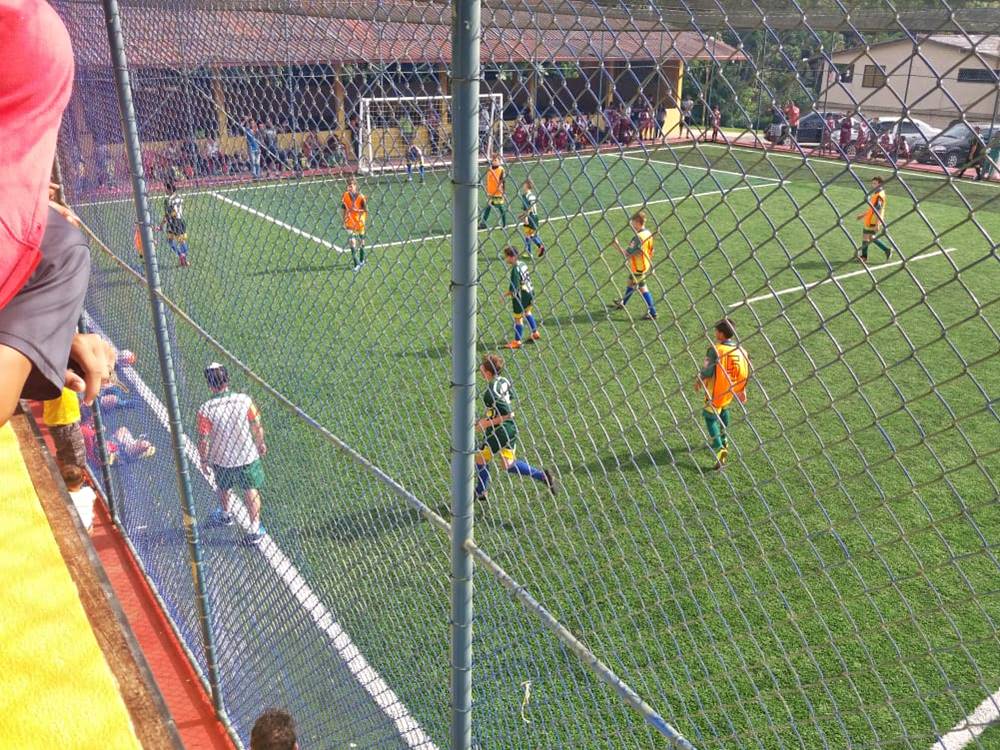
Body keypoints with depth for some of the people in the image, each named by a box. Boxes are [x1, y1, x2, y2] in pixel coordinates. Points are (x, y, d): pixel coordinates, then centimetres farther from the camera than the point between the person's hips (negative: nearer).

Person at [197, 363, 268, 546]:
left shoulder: (205, 410, -21)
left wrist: (203, 460, 2)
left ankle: (225, 515, 52)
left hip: (221, 460, 0)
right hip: (248, 456, 0)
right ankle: (255, 530, 17)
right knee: (251, 491, 14)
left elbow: (203, 440, -15)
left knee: (223, 489, 27)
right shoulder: (244, 400, -18)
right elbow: (257, 426, -7)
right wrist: (261, 443, 11)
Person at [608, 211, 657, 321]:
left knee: (642, 288, 0)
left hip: (638, 268, -9)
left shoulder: (638, 237, -28)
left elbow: (627, 254, -27)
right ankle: (622, 303, 44)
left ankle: (652, 312, 5)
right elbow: (651, 251, 10)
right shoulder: (648, 233, 1)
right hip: (645, 265, 9)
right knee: (631, 283, 25)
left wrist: (617, 245, -18)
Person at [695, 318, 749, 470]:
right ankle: (724, 440, 45)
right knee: (724, 410, 30)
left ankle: (719, 448, -11)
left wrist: (698, 381, 0)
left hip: (716, 392, -6)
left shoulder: (715, 349, -22)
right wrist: (742, 391, 17)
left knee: (710, 417, 5)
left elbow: (707, 370, -20)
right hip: (731, 391, 6)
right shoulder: (741, 350, -3)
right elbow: (747, 373, 4)